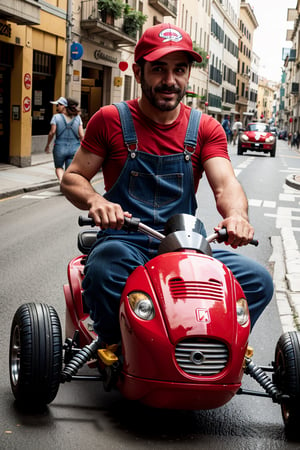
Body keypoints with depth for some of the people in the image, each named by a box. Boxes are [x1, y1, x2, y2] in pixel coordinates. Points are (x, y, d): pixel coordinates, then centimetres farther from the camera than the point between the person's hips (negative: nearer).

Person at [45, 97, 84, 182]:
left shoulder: (56, 117, -5)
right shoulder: (77, 117, 2)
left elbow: (52, 132, -13)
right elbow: (81, 135, -3)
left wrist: (47, 145, 0)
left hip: (60, 147, -1)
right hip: (74, 148, 2)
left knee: (59, 167, 22)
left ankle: (61, 180, -3)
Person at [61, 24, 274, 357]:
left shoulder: (205, 129, 7)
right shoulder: (111, 120, 2)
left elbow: (225, 184, -6)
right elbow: (72, 178, 4)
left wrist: (235, 215, -31)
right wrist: (95, 201, -21)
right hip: (125, 241, -2)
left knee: (257, 280, -18)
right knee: (103, 269, -37)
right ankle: (113, 348, -7)